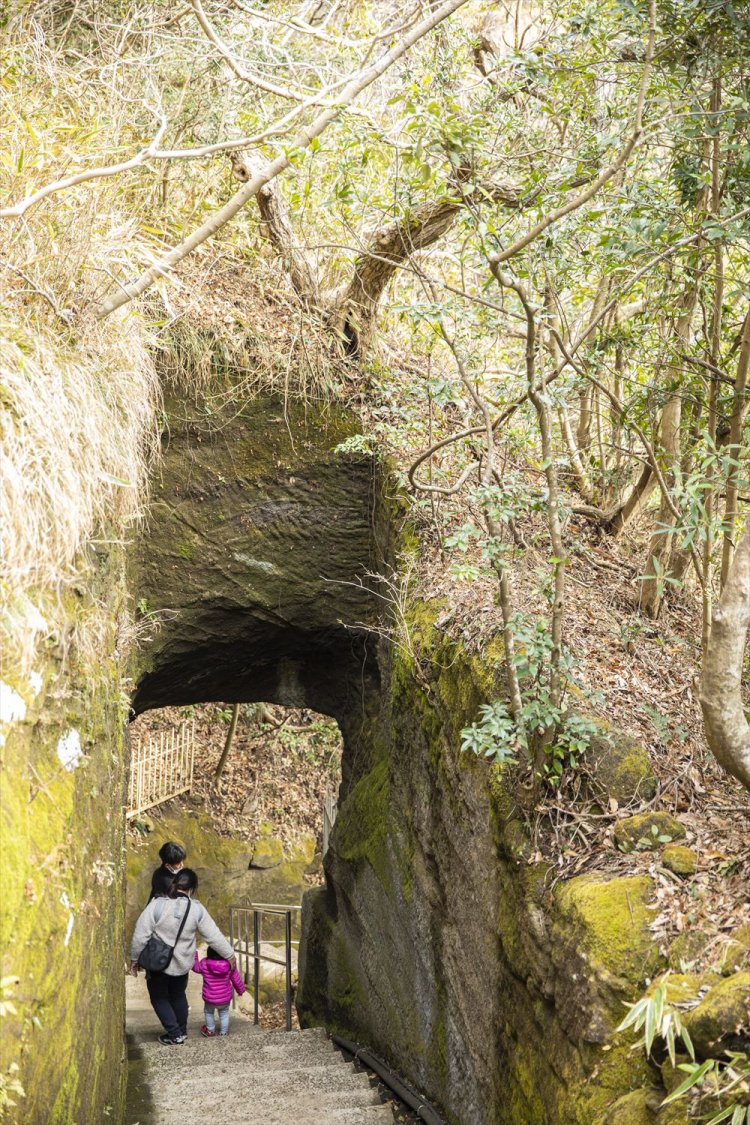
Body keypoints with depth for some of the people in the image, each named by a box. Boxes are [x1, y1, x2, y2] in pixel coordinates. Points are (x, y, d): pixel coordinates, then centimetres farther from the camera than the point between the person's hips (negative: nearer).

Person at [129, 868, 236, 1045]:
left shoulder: (157, 906, -20)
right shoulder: (197, 909, -12)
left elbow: (140, 936, -15)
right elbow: (214, 935, -6)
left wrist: (134, 959, -1)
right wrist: (229, 954, 8)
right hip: (182, 964, 3)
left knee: (159, 997, 15)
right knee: (178, 996, 26)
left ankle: (174, 1034, 12)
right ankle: (182, 1031, 32)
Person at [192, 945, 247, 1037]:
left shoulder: (204, 964, -19)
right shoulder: (229, 965, -15)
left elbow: (195, 967, 3)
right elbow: (236, 979, -2)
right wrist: (241, 990, 16)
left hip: (210, 999, -1)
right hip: (225, 999, 1)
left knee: (208, 1012, 28)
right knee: (224, 1013, 27)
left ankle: (210, 1031, 40)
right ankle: (224, 1032, 35)